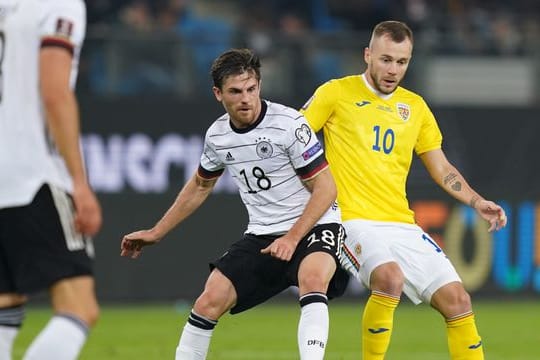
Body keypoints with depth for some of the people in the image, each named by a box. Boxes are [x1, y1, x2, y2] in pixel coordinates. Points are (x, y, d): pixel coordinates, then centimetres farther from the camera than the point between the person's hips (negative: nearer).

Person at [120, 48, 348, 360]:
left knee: (312, 279, -36)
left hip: (313, 226, -6)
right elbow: (200, 186, 23)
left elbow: (325, 187, -15)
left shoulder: (288, 123, -16)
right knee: (209, 302, -6)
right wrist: (156, 232, 25)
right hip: (261, 235, 6)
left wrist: (292, 238, -23)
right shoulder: (217, 135, 2)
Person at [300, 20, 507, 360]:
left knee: (457, 300, -4)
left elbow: (441, 168, 20)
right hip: (353, 220, -6)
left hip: (402, 225, 6)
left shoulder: (415, 106, 15)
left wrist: (477, 201, 5)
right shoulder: (336, 93, 0)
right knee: (390, 278, -33)